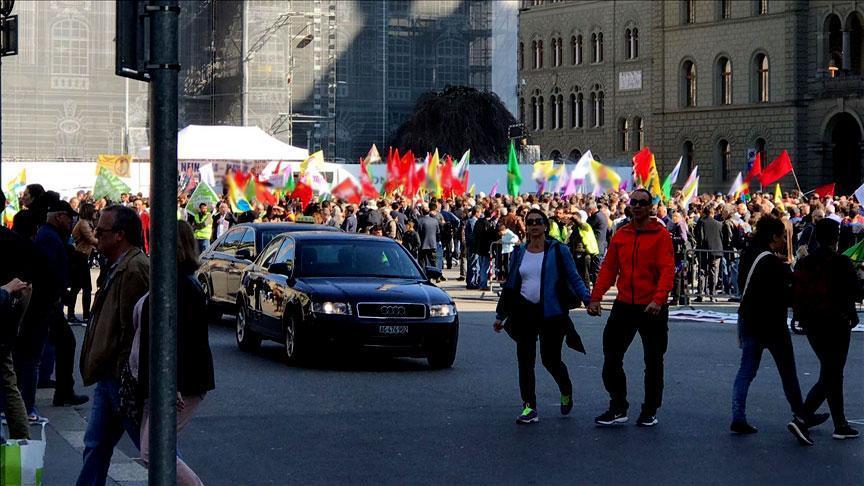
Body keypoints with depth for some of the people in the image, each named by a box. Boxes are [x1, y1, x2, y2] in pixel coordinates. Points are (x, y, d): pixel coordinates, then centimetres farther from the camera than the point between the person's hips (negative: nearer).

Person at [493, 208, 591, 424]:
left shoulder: (558, 251, -1)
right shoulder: (519, 253, 10)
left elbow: (574, 279, -1)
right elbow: (510, 285, 17)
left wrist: (588, 299, -15)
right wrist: (500, 315, 18)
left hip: (551, 313, -3)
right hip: (525, 312, 3)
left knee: (550, 359, -1)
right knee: (525, 360, -3)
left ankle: (566, 391, 30)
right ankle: (529, 407, 2)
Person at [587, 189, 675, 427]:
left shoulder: (660, 235, -6)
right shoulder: (621, 235, 7)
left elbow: (667, 269, -14)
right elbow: (608, 268, 8)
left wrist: (659, 298, -27)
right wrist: (596, 297, 0)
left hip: (652, 308, -4)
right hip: (624, 306, 4)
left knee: (653, 361, 7)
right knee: (612, 356, 3)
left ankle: (650, 411, 18)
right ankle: (618, 408, 14)